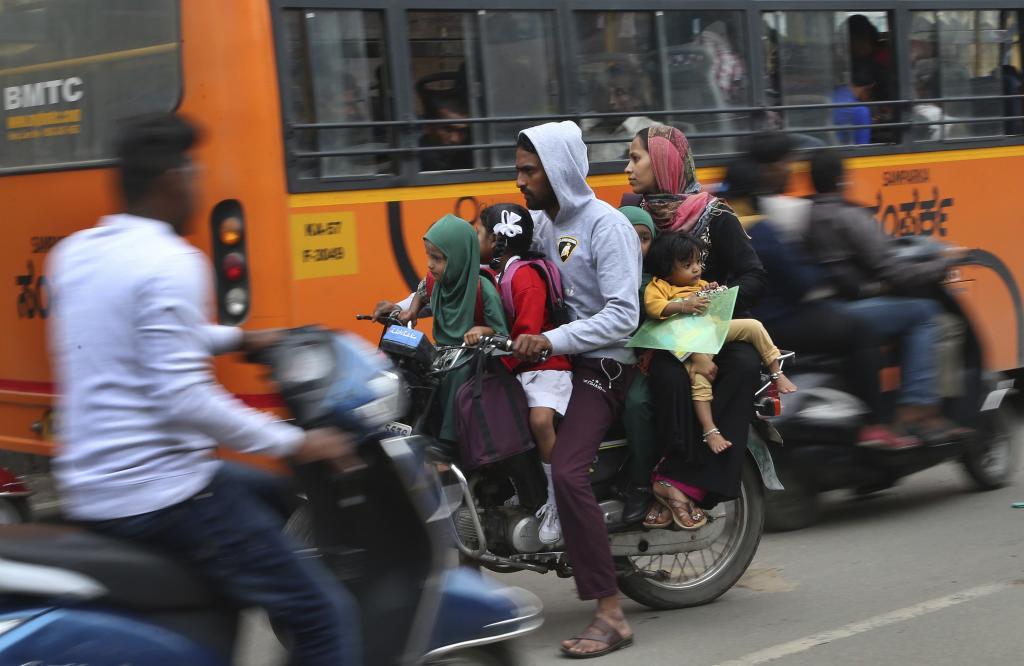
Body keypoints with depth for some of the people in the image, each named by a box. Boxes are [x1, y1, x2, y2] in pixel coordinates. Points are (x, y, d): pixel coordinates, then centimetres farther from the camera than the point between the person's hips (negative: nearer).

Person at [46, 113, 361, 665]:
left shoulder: (73, 254, 11)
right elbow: (182, 396, -23)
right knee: (325, 616, -8)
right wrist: (294, 443, -17)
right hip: (160, 493, -10)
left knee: (262, 494, 32)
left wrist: (236, 339, 26)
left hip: (88, 493, 10)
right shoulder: (169, 263, -16)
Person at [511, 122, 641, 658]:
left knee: (567, 471, -27)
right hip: (554, 355, 9)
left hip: (600, 363, -9)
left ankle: (610, 614, -23)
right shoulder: (539, 221, 13)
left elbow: (623, 317, -22)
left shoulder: (607, 226, -13)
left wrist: (551, 341, -32)